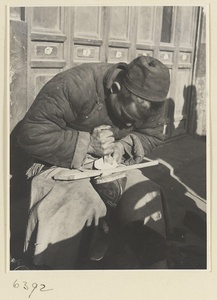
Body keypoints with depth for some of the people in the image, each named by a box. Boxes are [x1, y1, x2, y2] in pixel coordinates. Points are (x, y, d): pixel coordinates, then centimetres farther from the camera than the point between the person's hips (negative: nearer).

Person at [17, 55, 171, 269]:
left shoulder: (149, 102, -11)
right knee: (75, 203, -34)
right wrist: (87, 143, -30)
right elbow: (31, 135, -25)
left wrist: (124, 146, -18)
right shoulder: (73, 86, -28)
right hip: (63, 165, -4)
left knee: (145, 199, -18)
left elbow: (153, 136, 4)